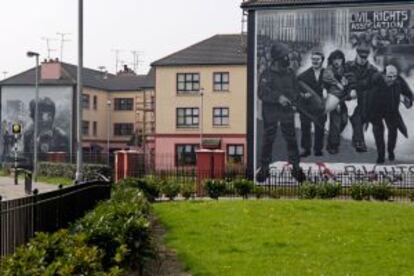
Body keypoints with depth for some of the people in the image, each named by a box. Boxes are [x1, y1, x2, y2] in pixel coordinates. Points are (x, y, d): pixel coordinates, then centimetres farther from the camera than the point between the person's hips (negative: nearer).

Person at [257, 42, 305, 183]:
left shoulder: (290, 73, 5)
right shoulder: (267, 75, -8)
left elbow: (296, 90, 12)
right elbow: (262, 93, -16)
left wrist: (293, 97, -11)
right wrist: (278, 97, -26)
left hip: (287, 111, 3)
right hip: (270, 112, -3)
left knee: (291, 139, 4)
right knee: (268, 140, 4)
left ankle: (296, 167, 14)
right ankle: (264, 168, 15)